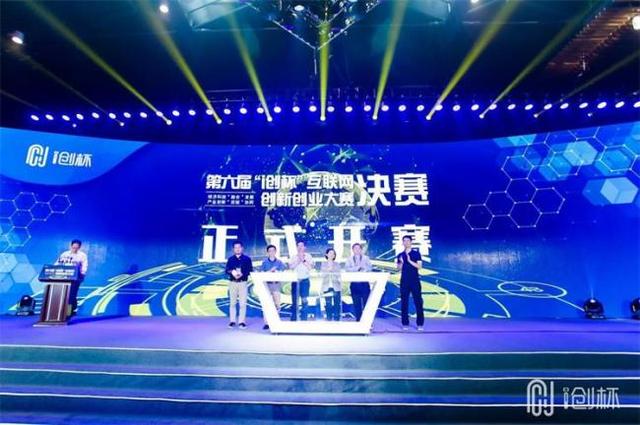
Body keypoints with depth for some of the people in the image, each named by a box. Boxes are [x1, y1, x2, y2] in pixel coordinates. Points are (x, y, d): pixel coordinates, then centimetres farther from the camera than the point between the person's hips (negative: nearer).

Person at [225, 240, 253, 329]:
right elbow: (226, 270, 4)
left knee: (243, 303, -4)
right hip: (232, 282, 2)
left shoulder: (247, 259, 4)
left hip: (242, 283, -2)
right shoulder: (230, 259, 10)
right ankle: (232, 321, 15)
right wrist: (232, 272, -18)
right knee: (232, 302, 6)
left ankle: (241, 321, 3)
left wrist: (242, 274, -17)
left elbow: (250, 270, 0)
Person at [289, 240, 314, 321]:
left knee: (304, 301, -4)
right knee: (294, 301, 4)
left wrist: (304, 260, -11)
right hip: (295, 281, 2)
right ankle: (293, 319, 13)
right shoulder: (294, 257, 10)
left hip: (305, 280, -2)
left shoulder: (308, 256, 5)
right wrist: (298, 260, -10)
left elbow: (310, 267, -5)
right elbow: (291, 267, -4)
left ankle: (304, 319, 5)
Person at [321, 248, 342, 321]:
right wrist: (328, 270, -11)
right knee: (328, 305, -2)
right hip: (327, 287, 0)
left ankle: (337, 319, 2)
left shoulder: (337, 264, 11)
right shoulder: (323, 264, 10)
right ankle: (329, 319, 6)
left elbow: (339, 275, 9)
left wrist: (341, 285, 4)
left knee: (337, 304, -4)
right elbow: (322, 275, 3)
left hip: (336, 287, 1)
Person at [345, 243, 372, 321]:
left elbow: (369, 267, -2)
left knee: (366, 302, -3)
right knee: (356, 304, 3)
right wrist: (357, 267, -13)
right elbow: (347, 269, -4)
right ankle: (358, 321, 12)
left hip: (364, 283, 0)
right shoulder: (349, 259, 11)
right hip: (354, 284, 1)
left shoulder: (366, 258, 11)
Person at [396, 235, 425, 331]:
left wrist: (410, 261, -16)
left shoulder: (416, 253, 2)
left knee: (418, 301, -2)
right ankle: (405, 324, 9)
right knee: (404, 302, 2)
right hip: (404, 281, 2)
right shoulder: (400, 255, 9)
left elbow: (419, 266, -6)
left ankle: (420, 324, 5)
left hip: (415, 280, -2)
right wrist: (401, 262, -10)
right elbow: (399, 269, 9)